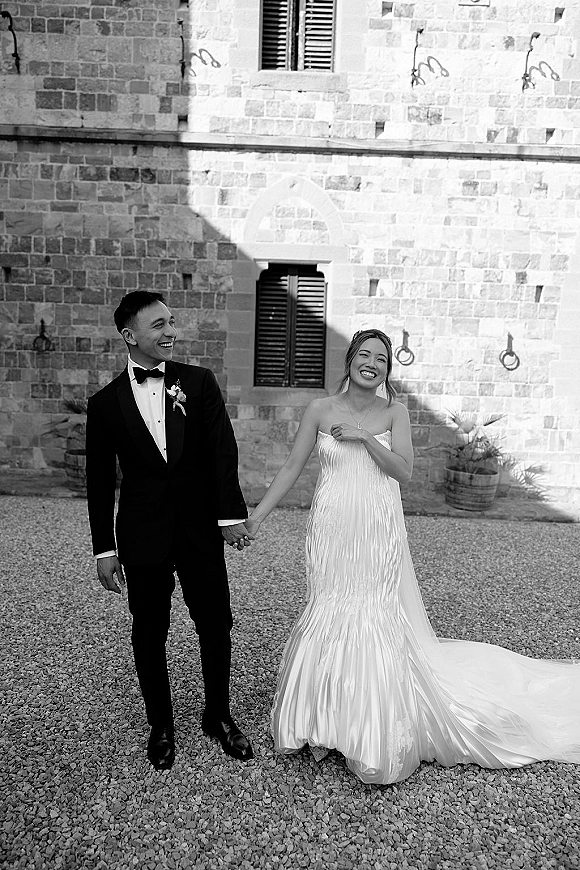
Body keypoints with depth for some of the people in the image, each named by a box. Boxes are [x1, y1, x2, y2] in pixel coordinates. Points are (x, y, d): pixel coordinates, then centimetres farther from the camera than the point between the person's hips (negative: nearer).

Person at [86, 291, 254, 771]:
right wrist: (105, 549, 2)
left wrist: (231, 514, -14)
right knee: (149, 635, 13)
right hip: (142, 537, 0)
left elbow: (223, 450, -7)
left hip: (200, 529, 0)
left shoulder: (199, 381, -1)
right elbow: (100, 481, 2)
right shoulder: (105, 402, -1)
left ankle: (219, 716, 35)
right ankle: (161, 725, 37)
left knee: (216, 626, 11)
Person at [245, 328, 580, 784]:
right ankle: (327, 721, 30)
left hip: (378, 533, -1)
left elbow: (404, 470, -7)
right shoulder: (320, 409, 1)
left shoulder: (394, 411, 1)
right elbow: (293, 466, 2)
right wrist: (257, 515, -2)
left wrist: (363, 437, -17)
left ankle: (378, 733, 25)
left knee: (376, 619, 3)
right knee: (330, 614, 7)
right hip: (331, 530, 1)